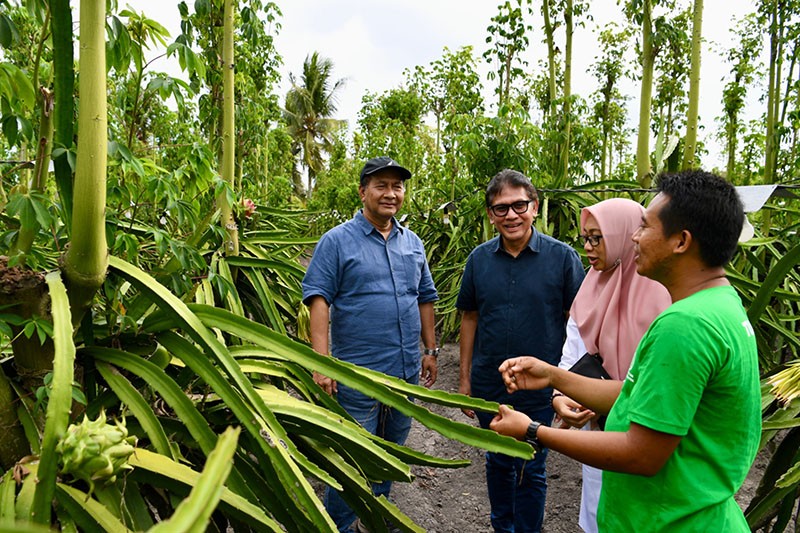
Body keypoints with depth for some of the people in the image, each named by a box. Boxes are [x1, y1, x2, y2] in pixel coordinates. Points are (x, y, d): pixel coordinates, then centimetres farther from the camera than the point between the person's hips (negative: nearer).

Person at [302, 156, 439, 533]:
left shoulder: (413, 243, 9)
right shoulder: (337, 241, -7)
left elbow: (425, 299, 15)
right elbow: (318, 299, -13)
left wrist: (430, 350, 13)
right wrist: (322, 361, -21)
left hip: (406, 371, 6)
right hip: (358, 374, -6)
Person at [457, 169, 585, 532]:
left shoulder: (562, 257, -11)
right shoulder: (479, 258, -2)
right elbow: (470, 319, 6)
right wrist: (465, 378, 7)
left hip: (539, 391, -3)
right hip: (489, 387, 3)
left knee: (531, 471, 13)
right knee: (498, 462, 21)